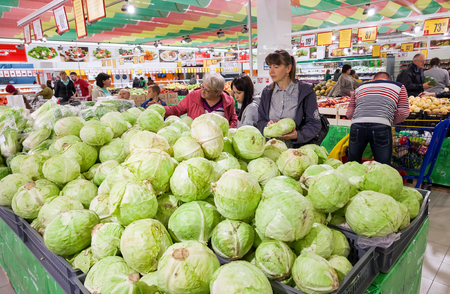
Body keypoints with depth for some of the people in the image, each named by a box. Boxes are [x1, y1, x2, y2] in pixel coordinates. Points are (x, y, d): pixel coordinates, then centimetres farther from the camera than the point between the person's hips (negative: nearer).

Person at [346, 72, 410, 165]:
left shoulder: (360, 87, 28)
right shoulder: (399, 87, 21)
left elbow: (349, 114, 22)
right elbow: (403, 113, 10)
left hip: (357, 126, 3)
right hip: (381, 127, -2)